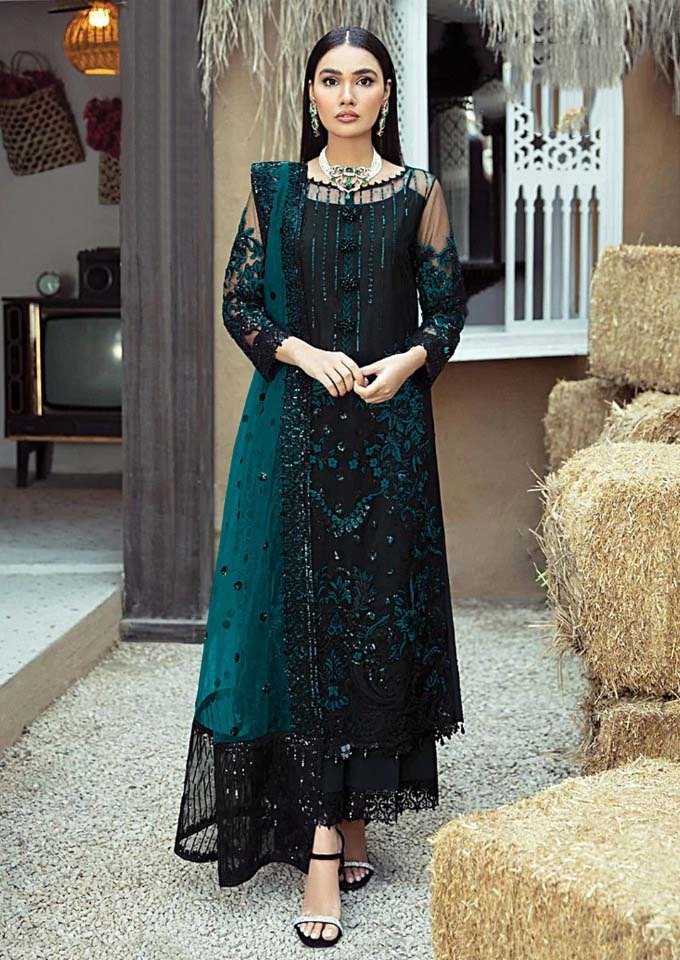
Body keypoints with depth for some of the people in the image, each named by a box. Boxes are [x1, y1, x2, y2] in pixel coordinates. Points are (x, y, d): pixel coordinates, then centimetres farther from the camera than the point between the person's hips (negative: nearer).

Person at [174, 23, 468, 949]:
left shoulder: (419, 194, 5)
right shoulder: (275, 189, 6)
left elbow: (448, 308, 8)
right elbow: (238, 302, 6)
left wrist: (409, 361, -12)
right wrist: (302, 352, -11)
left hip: (390, 428, 0)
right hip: (294, 429, 0)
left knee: (373, 613, 2)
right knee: (304, 614, -3)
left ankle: (345, 817, 16)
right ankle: (329, 842, 1)